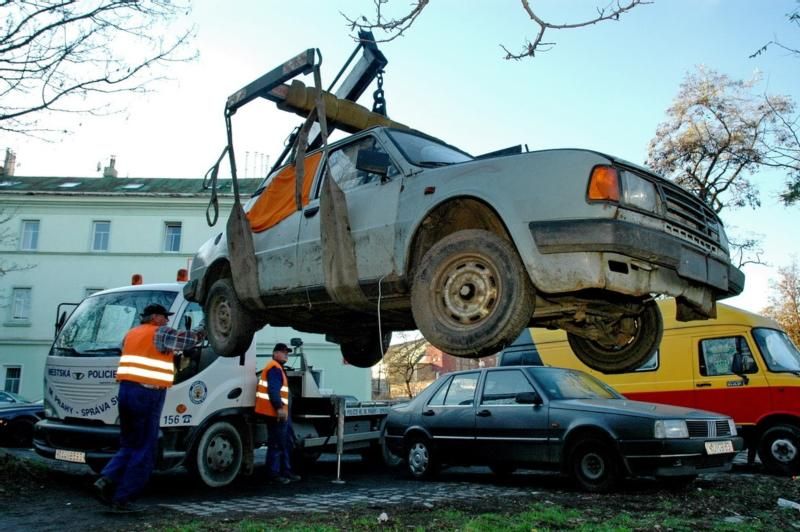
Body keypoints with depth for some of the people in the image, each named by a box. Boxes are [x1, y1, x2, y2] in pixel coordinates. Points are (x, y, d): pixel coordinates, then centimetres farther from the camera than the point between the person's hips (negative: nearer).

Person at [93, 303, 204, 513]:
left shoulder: (131, 333, 19)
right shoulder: (160, 333, -4)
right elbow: (188, 338, -6)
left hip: (126, 390, 8)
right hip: (147, 395, -8)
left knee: (129, 446, 18)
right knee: (143, 452, 1)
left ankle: (106, 480, 0)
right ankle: (121, 499, 2)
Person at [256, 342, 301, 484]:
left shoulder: (278, 368, 23)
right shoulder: (274, 368, -12)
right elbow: (273, 390, -23)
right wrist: (279, 408, -28)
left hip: (281, 412, 11)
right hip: (276, 412, -11)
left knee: (285, 443, 15)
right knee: (276, 444, -6)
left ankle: (286, 471, 21)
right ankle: (274, 474, -1)